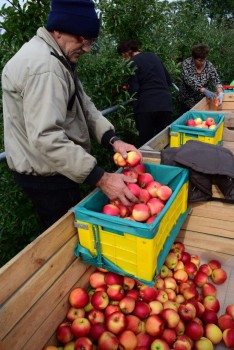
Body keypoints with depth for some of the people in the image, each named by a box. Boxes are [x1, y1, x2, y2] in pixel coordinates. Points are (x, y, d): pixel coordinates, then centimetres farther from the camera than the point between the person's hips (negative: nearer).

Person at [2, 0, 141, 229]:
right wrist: (100, 179, -34)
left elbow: (84, 106, 7)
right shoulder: (43, 66, -24)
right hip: (46, 175, -10)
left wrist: (113, 140, -8)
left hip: (52, 168, 10)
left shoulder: (57, 58, 12)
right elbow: (46, 138, -33)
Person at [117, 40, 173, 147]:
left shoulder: (132, 63, -2)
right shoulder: (154, 56, 15)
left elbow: (134, 90, -8)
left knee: (145, 143, 2)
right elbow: (169, 81, 18)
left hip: (145, 107, -5)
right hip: (165, 105, 5)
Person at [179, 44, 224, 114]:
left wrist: (220, 93, -33)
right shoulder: (186, 64, -13)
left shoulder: (209, 66, -6)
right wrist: (204, 90, -36)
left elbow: (216, 80, -12)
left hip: (202, 100, 2)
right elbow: (190, 81, -25)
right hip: (187, 101, -2)